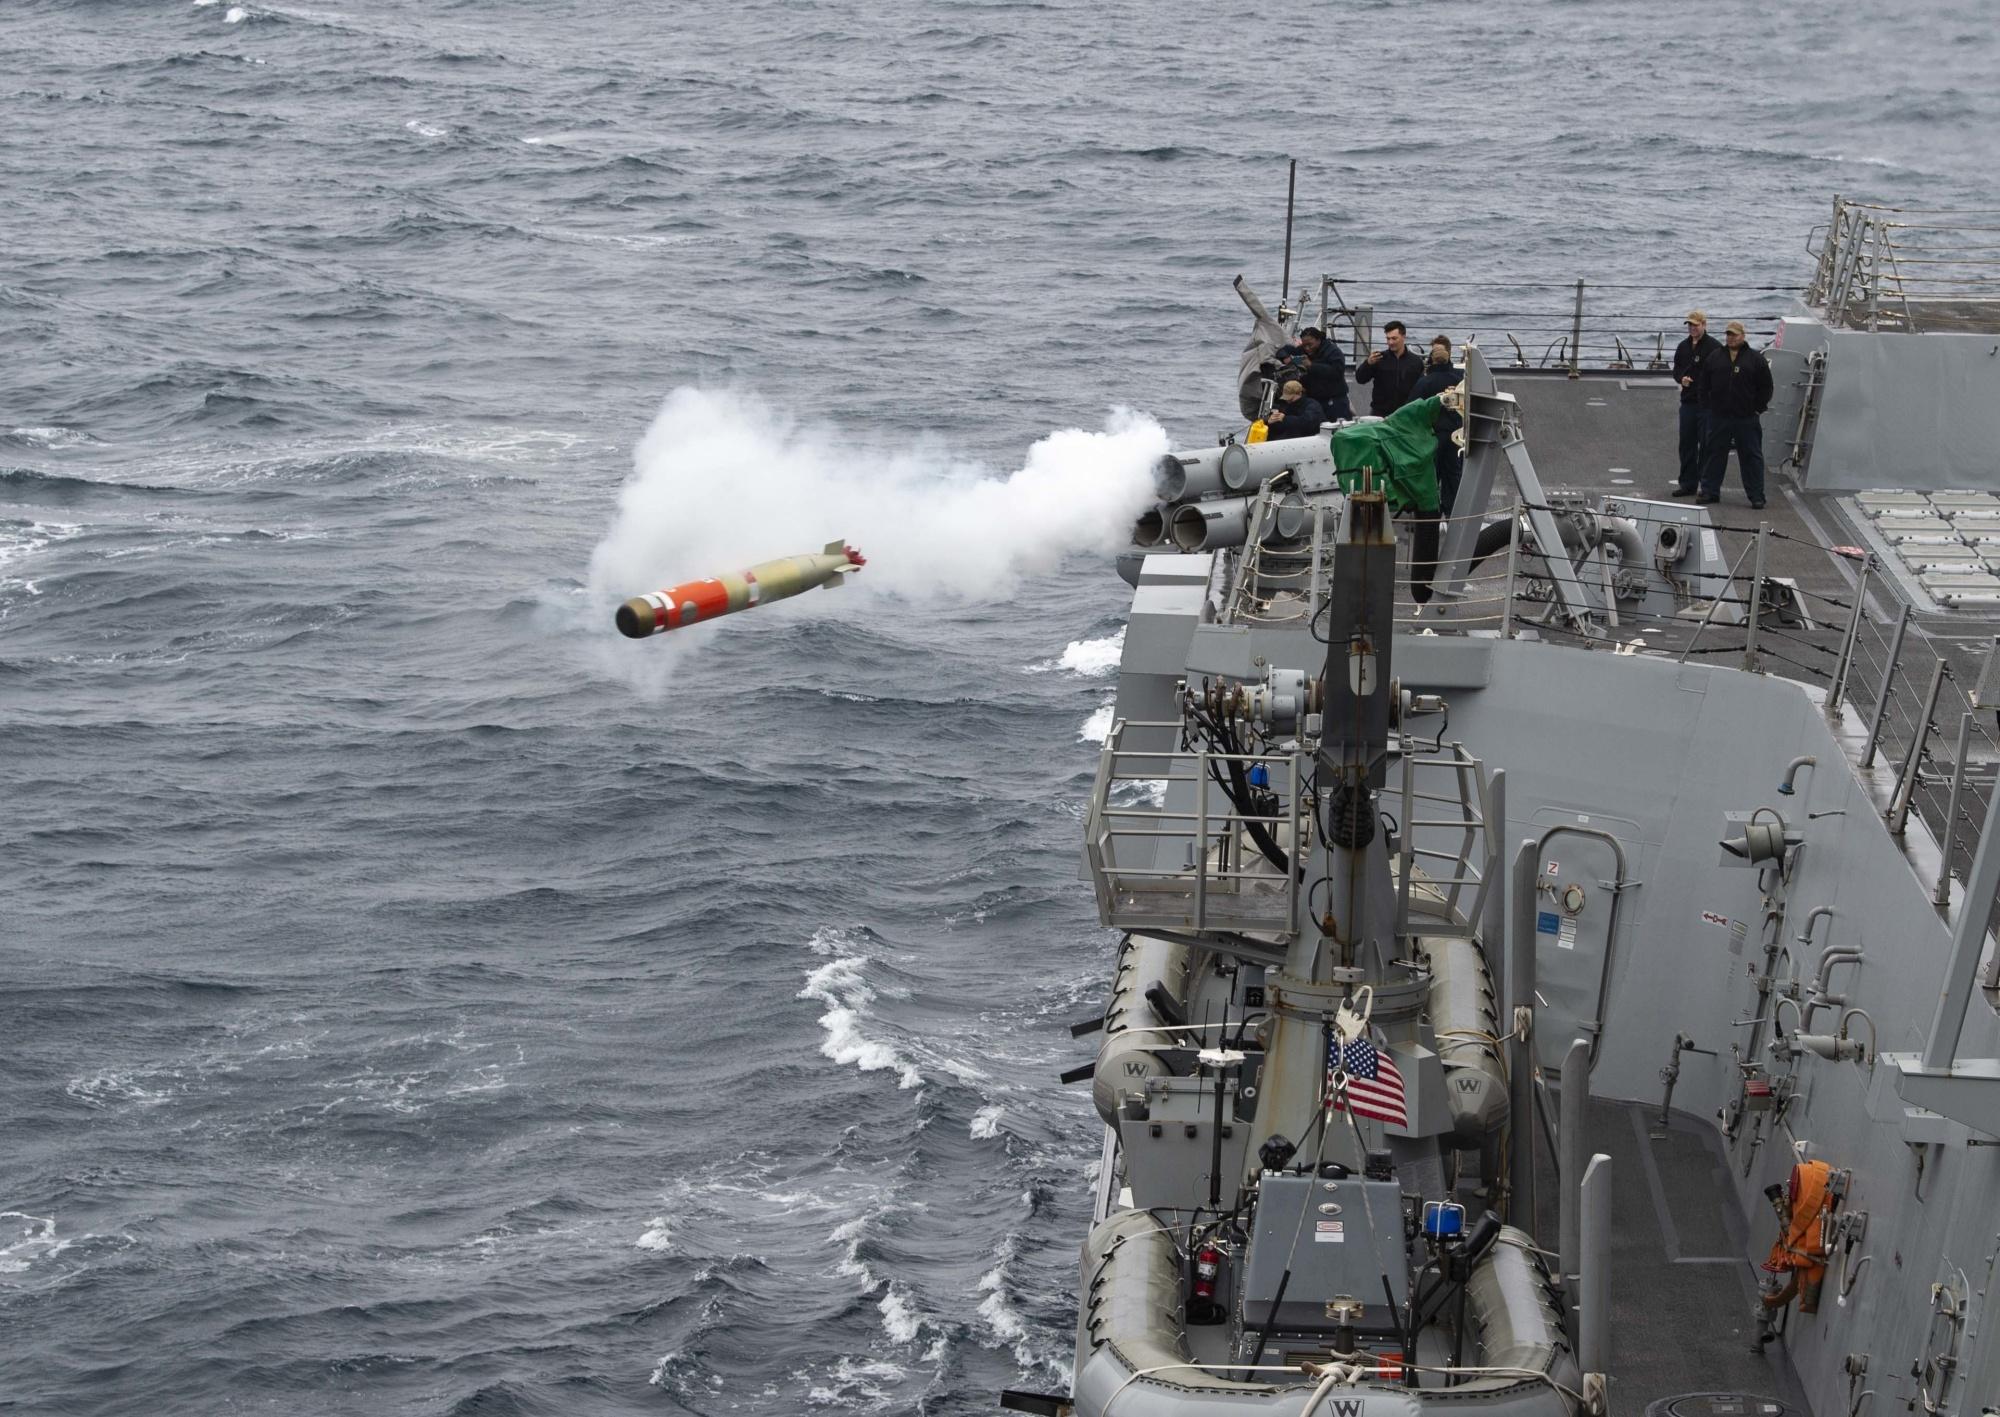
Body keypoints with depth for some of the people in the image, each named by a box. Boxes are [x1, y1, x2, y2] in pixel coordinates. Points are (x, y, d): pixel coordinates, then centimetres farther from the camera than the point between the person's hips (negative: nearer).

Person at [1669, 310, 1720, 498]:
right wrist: (1681, 378, -2)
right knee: (1687, 443, 9)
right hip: (1688, 401, 6)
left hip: (1707, 403, -6)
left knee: (1706, 443, -2)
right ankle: (1687, 483, 17)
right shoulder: (1683, 347, 12)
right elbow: (1676, 369, 20)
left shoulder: (1714, 347, -7)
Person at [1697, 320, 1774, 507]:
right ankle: (1709, 491, 16)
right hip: (1718, 416, 2)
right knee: (1714, 454, 7)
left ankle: (1756, 495, 4)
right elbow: (1704, 384, 14)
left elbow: (1765, 387, 4)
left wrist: (1758, 408, -1)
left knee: (1751, 456, 0)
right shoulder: (1714, 357, 8)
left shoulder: (1755, 359, 1)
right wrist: (1708, 404, 6)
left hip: (1746, 418, -2)